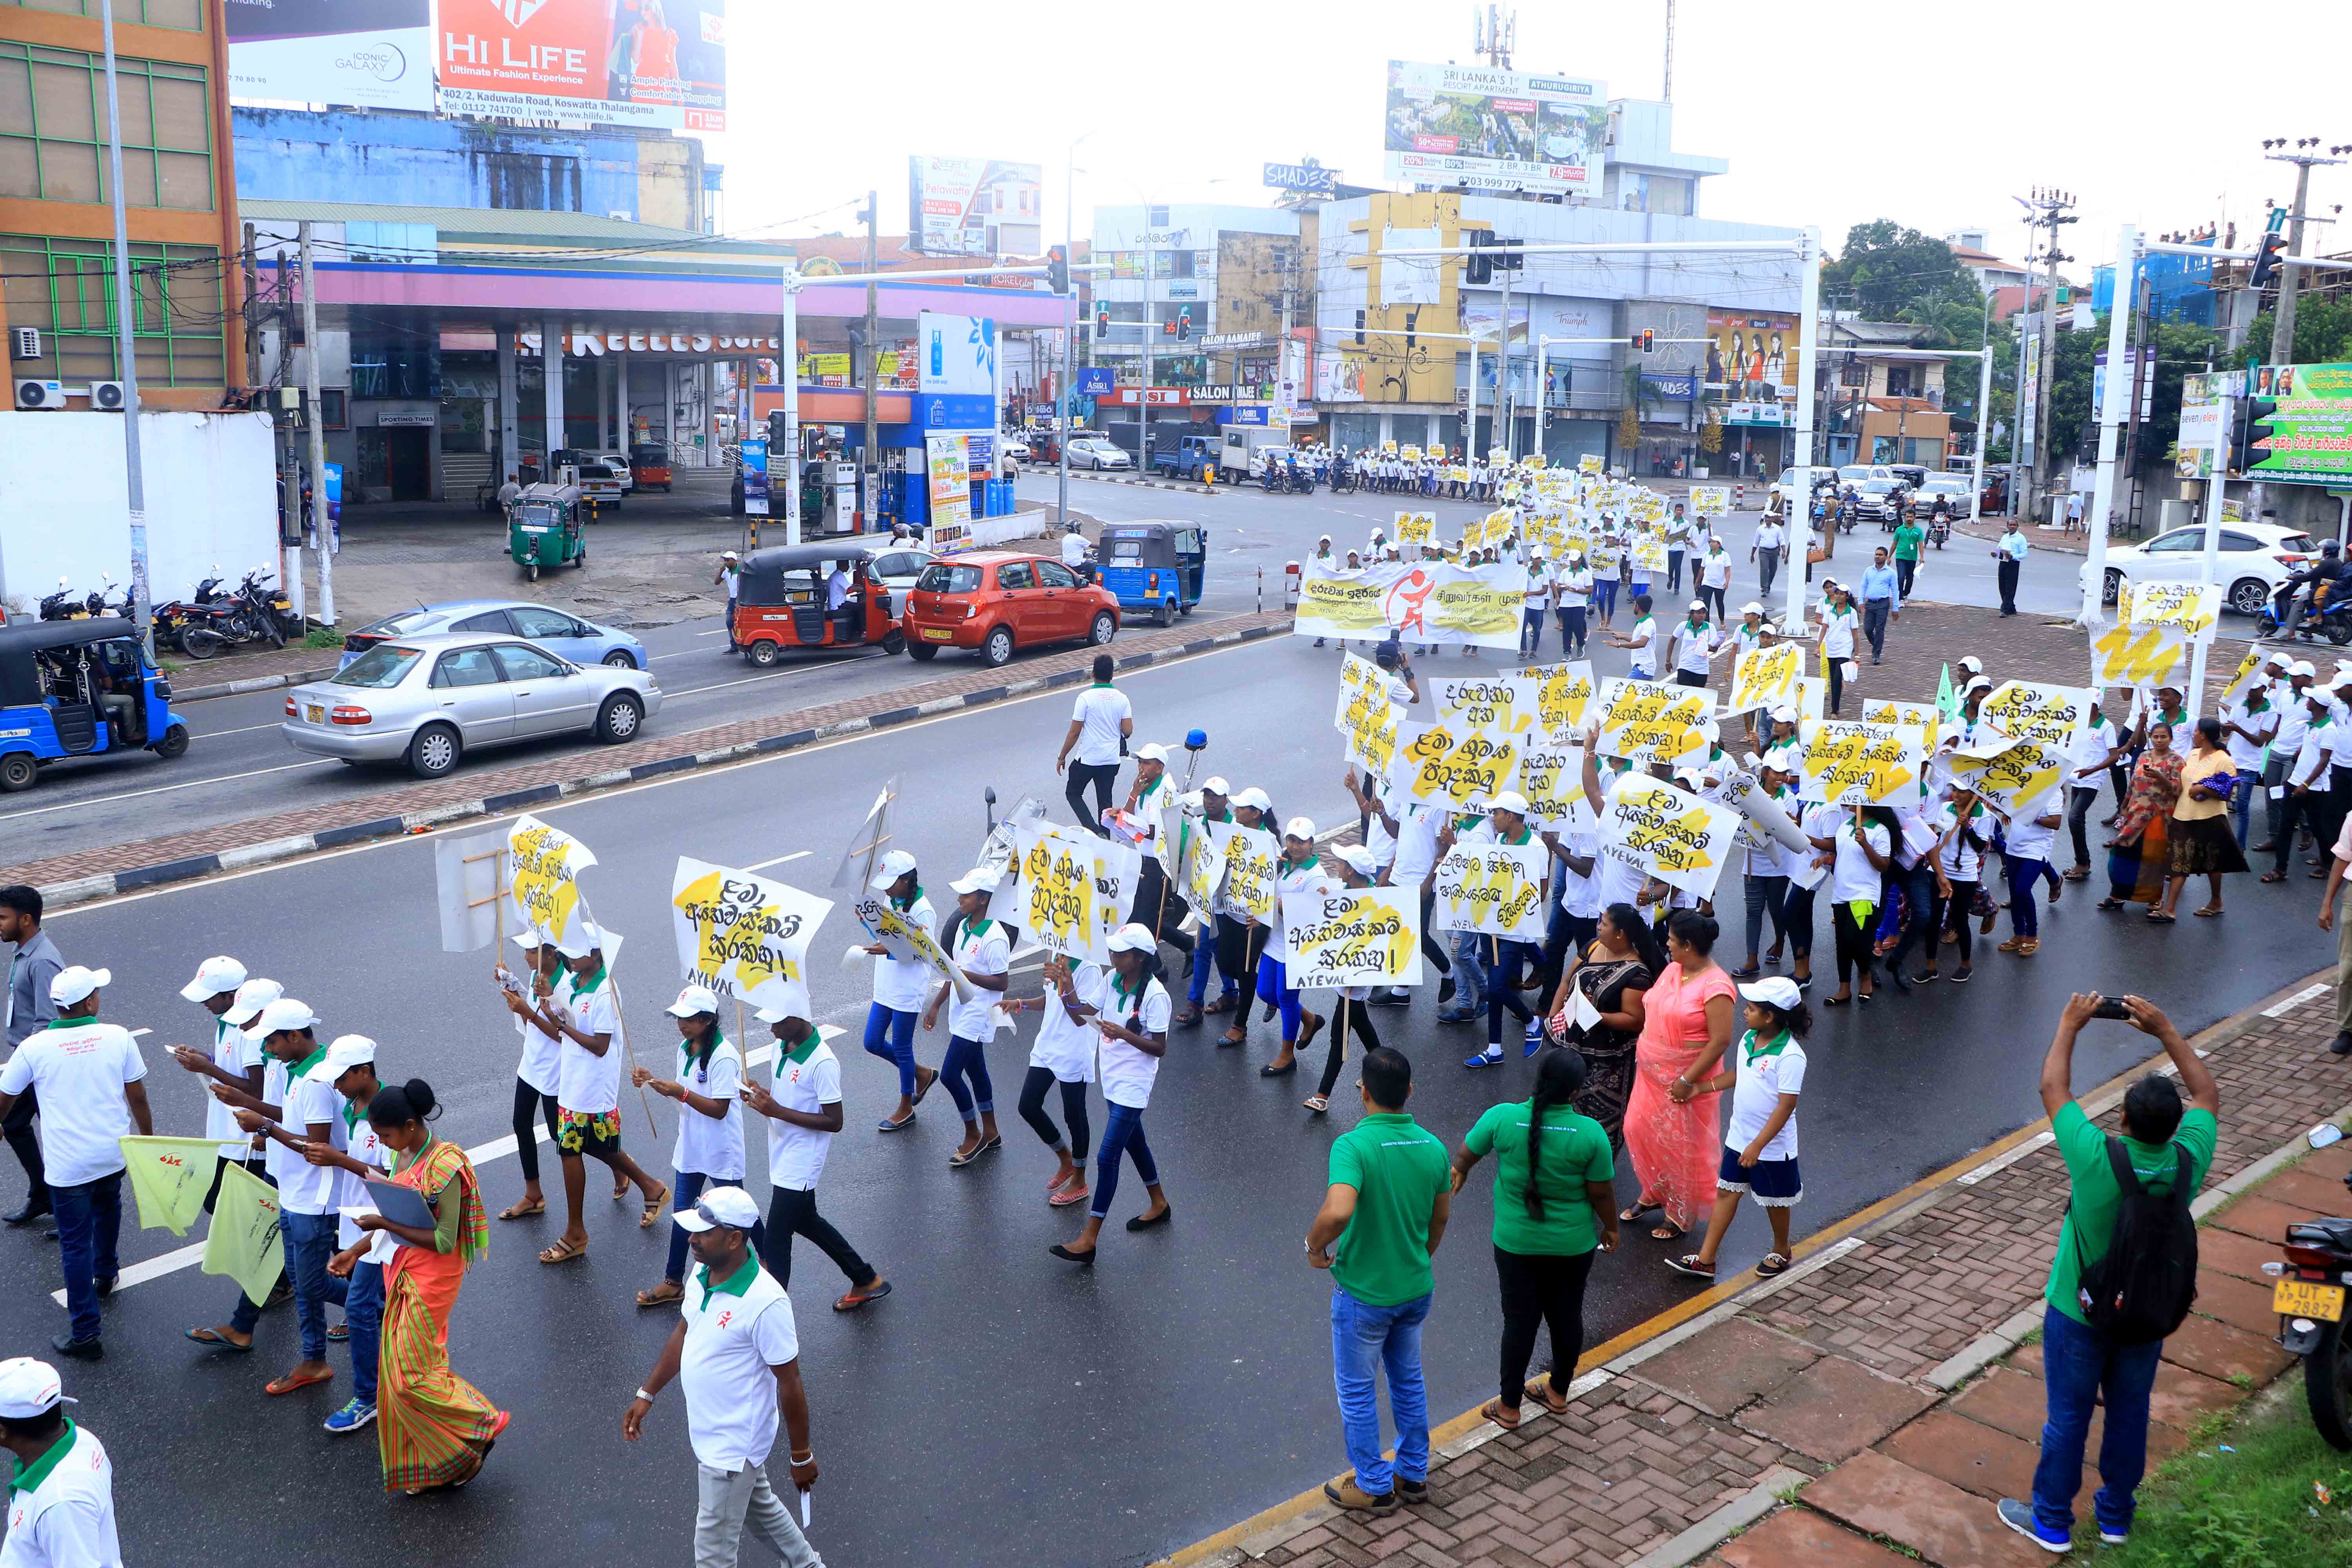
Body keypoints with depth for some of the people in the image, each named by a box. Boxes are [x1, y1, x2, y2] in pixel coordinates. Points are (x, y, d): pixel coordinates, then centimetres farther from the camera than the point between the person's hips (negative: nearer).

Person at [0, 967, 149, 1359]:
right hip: (113, 1154, 2)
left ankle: (86, 1334, 7)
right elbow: (137, 1096, -3)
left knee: (76, 1243, 4)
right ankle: (105, 1275, 53)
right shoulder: (118, 1037, -10)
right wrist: (148, 1136, 13)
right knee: (107, 1209, 33)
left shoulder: (35, 1048, -12)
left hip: (67, 1164, -2)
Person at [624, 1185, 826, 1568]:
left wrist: (802, 1456, -14)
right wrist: (647, 1394, 14)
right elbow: (683, 1334, 11)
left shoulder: (765, 1303, -32)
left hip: (732, 1447, -8)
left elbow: (790, 1383, -22)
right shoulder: (703, 1273, -7)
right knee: (760, 1507, 28)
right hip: (709, 1433, 8)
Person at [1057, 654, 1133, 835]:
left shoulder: (1086, 698, -15)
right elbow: (1128, 731, -4)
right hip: (1112, 759, 4)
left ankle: (1094, 831, -5)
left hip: (1088, 759, -4)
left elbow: (1075, 732, -13)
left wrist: (1062, 756, -2)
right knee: (1105, 799, 17)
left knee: (1073, 794, 13)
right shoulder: (1122, 699, -3)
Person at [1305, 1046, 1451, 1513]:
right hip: (1417, 1289, 6)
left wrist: (1315, 1246, -21)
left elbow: (1338, 1212, -42)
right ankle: (1413, 1474, 38)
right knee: (1408, 1380, 25)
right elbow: (1440, 1218, 6)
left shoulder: (1353, 1145, -27)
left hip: (1363, 1294, -6)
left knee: (1357, 1391, 15)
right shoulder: (1433, 1146, -7)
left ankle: (1374, 1486, 28)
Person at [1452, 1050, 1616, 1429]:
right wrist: (1610, 1228, 10)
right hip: (1573, 1245, 0)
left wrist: (1460, 1173, 23)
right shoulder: (1590, 1133, -19)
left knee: (1520, 1320, 12)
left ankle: (1509, 1407, 22)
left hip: (1516, 1244, 0)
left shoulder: (1503, 1118, -17)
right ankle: (1559, 1393, 36)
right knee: (1567, 1316, 19)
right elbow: (1602, 1193, -9)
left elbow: (1466, 1154, 0)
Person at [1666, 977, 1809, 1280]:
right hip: (1739, 1138, 7)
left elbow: (1786, 1106, -26)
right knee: (1726, 1192, 10)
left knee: (1774, 1201, 14)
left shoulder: (1790, 1056, -26)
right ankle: (1705, 1260, 16)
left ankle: (1781, 1252, 38)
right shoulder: (1749, 1039, -2)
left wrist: (1757, 1146, -27)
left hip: (1772, 1145, -7)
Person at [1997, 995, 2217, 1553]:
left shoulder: (2098, 1160, -32)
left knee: (2068, 1418, 12)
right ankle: (2116, 1515, 40)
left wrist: (2069, 1026, -3)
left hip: (2079, 1314, -4)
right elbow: (2208, 1093, -3)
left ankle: (2052, 1522, 29)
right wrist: (2165, 1030, -2)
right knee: (2129, 1414, 21)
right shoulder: (2188, 1163, -22)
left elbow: (2052, 1088, -16)